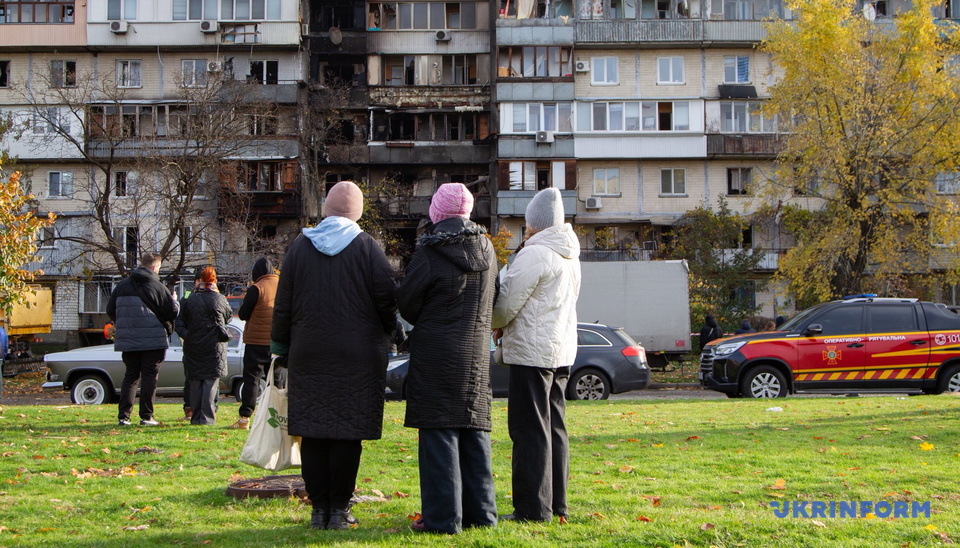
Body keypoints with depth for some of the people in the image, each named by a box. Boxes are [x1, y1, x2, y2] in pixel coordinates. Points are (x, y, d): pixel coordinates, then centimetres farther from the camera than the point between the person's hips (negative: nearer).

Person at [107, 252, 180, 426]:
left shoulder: (122, 286, 6)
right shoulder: (158, 287, -8)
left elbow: (110, 310, 11)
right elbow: (172, 313, -4)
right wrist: (175, 301, 17)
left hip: (127, 340, 4)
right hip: (153, 340, -4)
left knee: (130, 376, 12)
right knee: (149, 376, 2)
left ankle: (124, 415, 5)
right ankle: (146, 416, 0)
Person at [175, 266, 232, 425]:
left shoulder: (190, 300, 3)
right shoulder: (219, 299, -5)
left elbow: (179, 322, 4)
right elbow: (228, 317, 13)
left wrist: (186, 335, 8)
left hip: (193, 347, 3)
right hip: (214, 346, -3)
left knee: (195, 383, 9)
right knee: (211, 382, 0)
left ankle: (195, 417, 11)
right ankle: (207, 417, -5)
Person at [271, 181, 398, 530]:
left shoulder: (300, 246, 4)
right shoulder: (366, 246, -3)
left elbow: (283, 305, 6)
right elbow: (387, 299, -4)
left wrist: (280, 346, 15)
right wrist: (387, 332, 14)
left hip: (308, 356, 2)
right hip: (358, 357, -2)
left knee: (312, 435, 6)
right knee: (347, 435, 1)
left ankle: (319, 509, 8)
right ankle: (339, 509, 3)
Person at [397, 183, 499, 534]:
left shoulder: (430, 252, -13)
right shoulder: (486, 248, 6)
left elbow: (406, 303, -4)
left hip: (436, 352, -6)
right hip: (477, 354, 6)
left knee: (439, 433, -2)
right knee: (474, 430, 12)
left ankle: (442, 517, -1)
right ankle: (480, 512, 16)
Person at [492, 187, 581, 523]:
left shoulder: (533, 255, -15)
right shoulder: (569, 255, 13)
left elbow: (505, 305, -13)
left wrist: (493, 324, 10)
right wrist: (506, 328, 19)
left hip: (532, 352, -9)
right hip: (562, 350, 9)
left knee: (530, 430, -5)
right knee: (554, 428, 12)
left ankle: (533, 509, -3)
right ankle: (557, 505, 16)